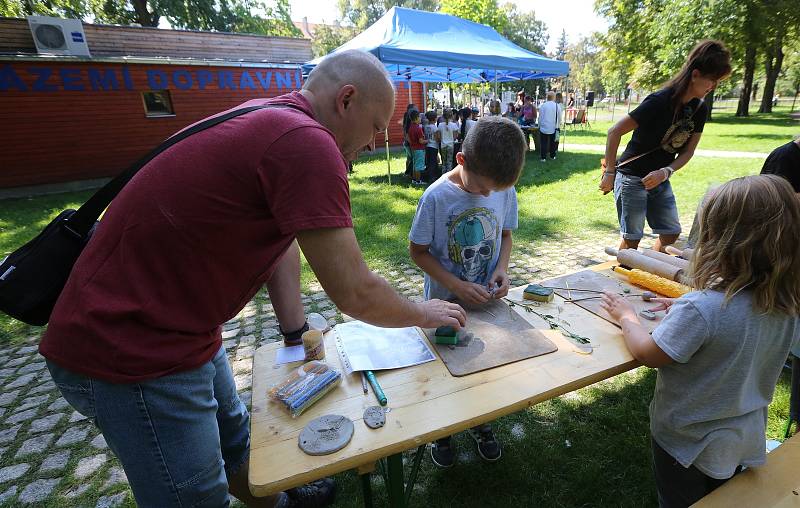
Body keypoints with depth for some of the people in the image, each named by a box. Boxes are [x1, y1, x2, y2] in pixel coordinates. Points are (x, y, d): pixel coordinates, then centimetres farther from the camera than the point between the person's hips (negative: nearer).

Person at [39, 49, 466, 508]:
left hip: (180, 330, 10)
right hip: (129, 351, -10)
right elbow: (355, 294, -24)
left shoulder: (270, 120, 6)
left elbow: (280, 239, 7)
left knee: (235, 439, 27)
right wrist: (424, 314, -4)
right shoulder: (305, 142, -25)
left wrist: (298, 334, 7)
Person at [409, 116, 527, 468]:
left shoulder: (506, 191, -10)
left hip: (487, 301, 4)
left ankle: (480, 422, 51)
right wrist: (458, 287, -23)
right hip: (445, 303, -3)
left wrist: (502, 268, -13)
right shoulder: (436, 197, -23)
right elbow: (418, 251, -15)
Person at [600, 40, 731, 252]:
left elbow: (688, 151, 4)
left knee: (671, 233, 10)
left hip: (660, 179, 8)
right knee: (632, 238, -4)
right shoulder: (660, 101, -19)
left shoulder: (699, 109, 3)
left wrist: (666, 172, -17)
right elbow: (615, 132, -21)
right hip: (632, 177, -8)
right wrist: (610, 172, -20)